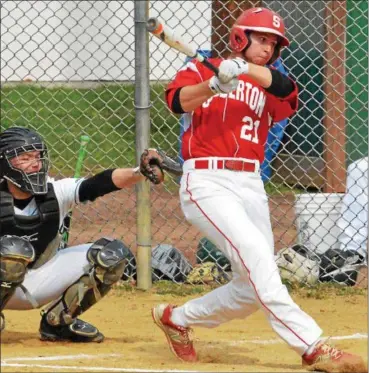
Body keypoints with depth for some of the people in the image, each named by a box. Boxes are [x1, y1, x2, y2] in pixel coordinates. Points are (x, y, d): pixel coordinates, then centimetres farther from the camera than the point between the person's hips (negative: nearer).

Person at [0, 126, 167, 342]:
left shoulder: (56, 192, -11)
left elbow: (98, 184, -25)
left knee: (113, 254, -8)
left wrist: (141, 172, -40)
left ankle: (57, 321, 4)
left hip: (42, 281, 5)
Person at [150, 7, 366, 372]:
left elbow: (287, 89, -8)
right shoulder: (201, 69, 8)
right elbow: (178, 101, -14)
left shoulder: (266, 89, 17)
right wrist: (215, 84, -33)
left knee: (251, 289, 5)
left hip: (251, 187, 6)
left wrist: (244, 68, -25)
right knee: (256, 254, -24)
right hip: (208, 182, -6)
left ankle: (176, 318, 28)